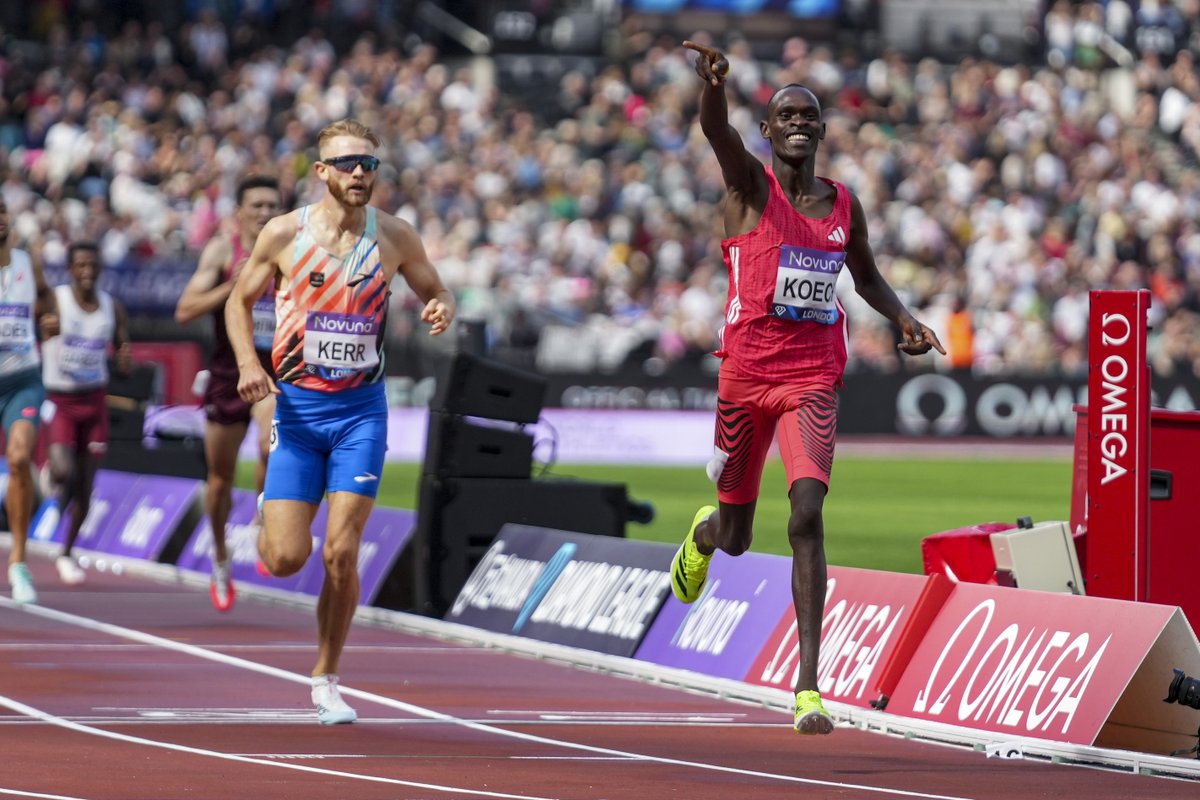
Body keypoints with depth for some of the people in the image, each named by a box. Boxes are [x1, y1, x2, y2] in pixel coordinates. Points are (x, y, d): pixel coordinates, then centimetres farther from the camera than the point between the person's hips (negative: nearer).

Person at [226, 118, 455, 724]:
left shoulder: (394, 237, 0)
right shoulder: (284, 234, -4)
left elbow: (435, 291, 14)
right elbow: (240, 301, 7)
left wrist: (442, 310, -11)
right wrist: (248, 362, -10)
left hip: (361, 408, 1)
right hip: (297, 406, -1)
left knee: (341, 554, -7)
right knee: (286, 559, -7)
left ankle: (326, 680, 10)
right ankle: (268, 516, 32)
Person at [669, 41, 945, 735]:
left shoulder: (845, 205, 9)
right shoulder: (751, 185, -3)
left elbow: (867, 275, 26)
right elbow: (716, 130, -24)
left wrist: (905, 321, 7)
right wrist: (715, 84, -46)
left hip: (814, 378, 1)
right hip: (746, 371, -1)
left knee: (808, 515, -19)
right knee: (736, 538, 12)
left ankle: (808, 688, -22)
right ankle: (704, 534, 56)